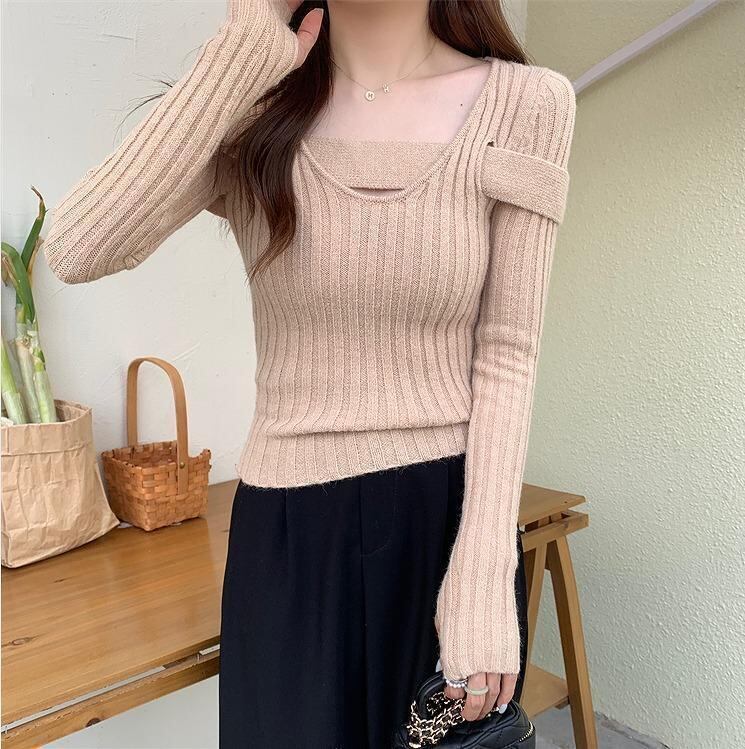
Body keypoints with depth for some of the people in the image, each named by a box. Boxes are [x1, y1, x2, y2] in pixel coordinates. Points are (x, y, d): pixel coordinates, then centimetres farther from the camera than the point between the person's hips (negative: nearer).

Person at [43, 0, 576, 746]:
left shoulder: (524, 103, -6)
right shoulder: (254, 109, -2)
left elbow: (507, 355, -7)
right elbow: (77, 252, -17)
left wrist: (484, 574, -12)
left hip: (452, 514, 0)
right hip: (287, 529, 1)